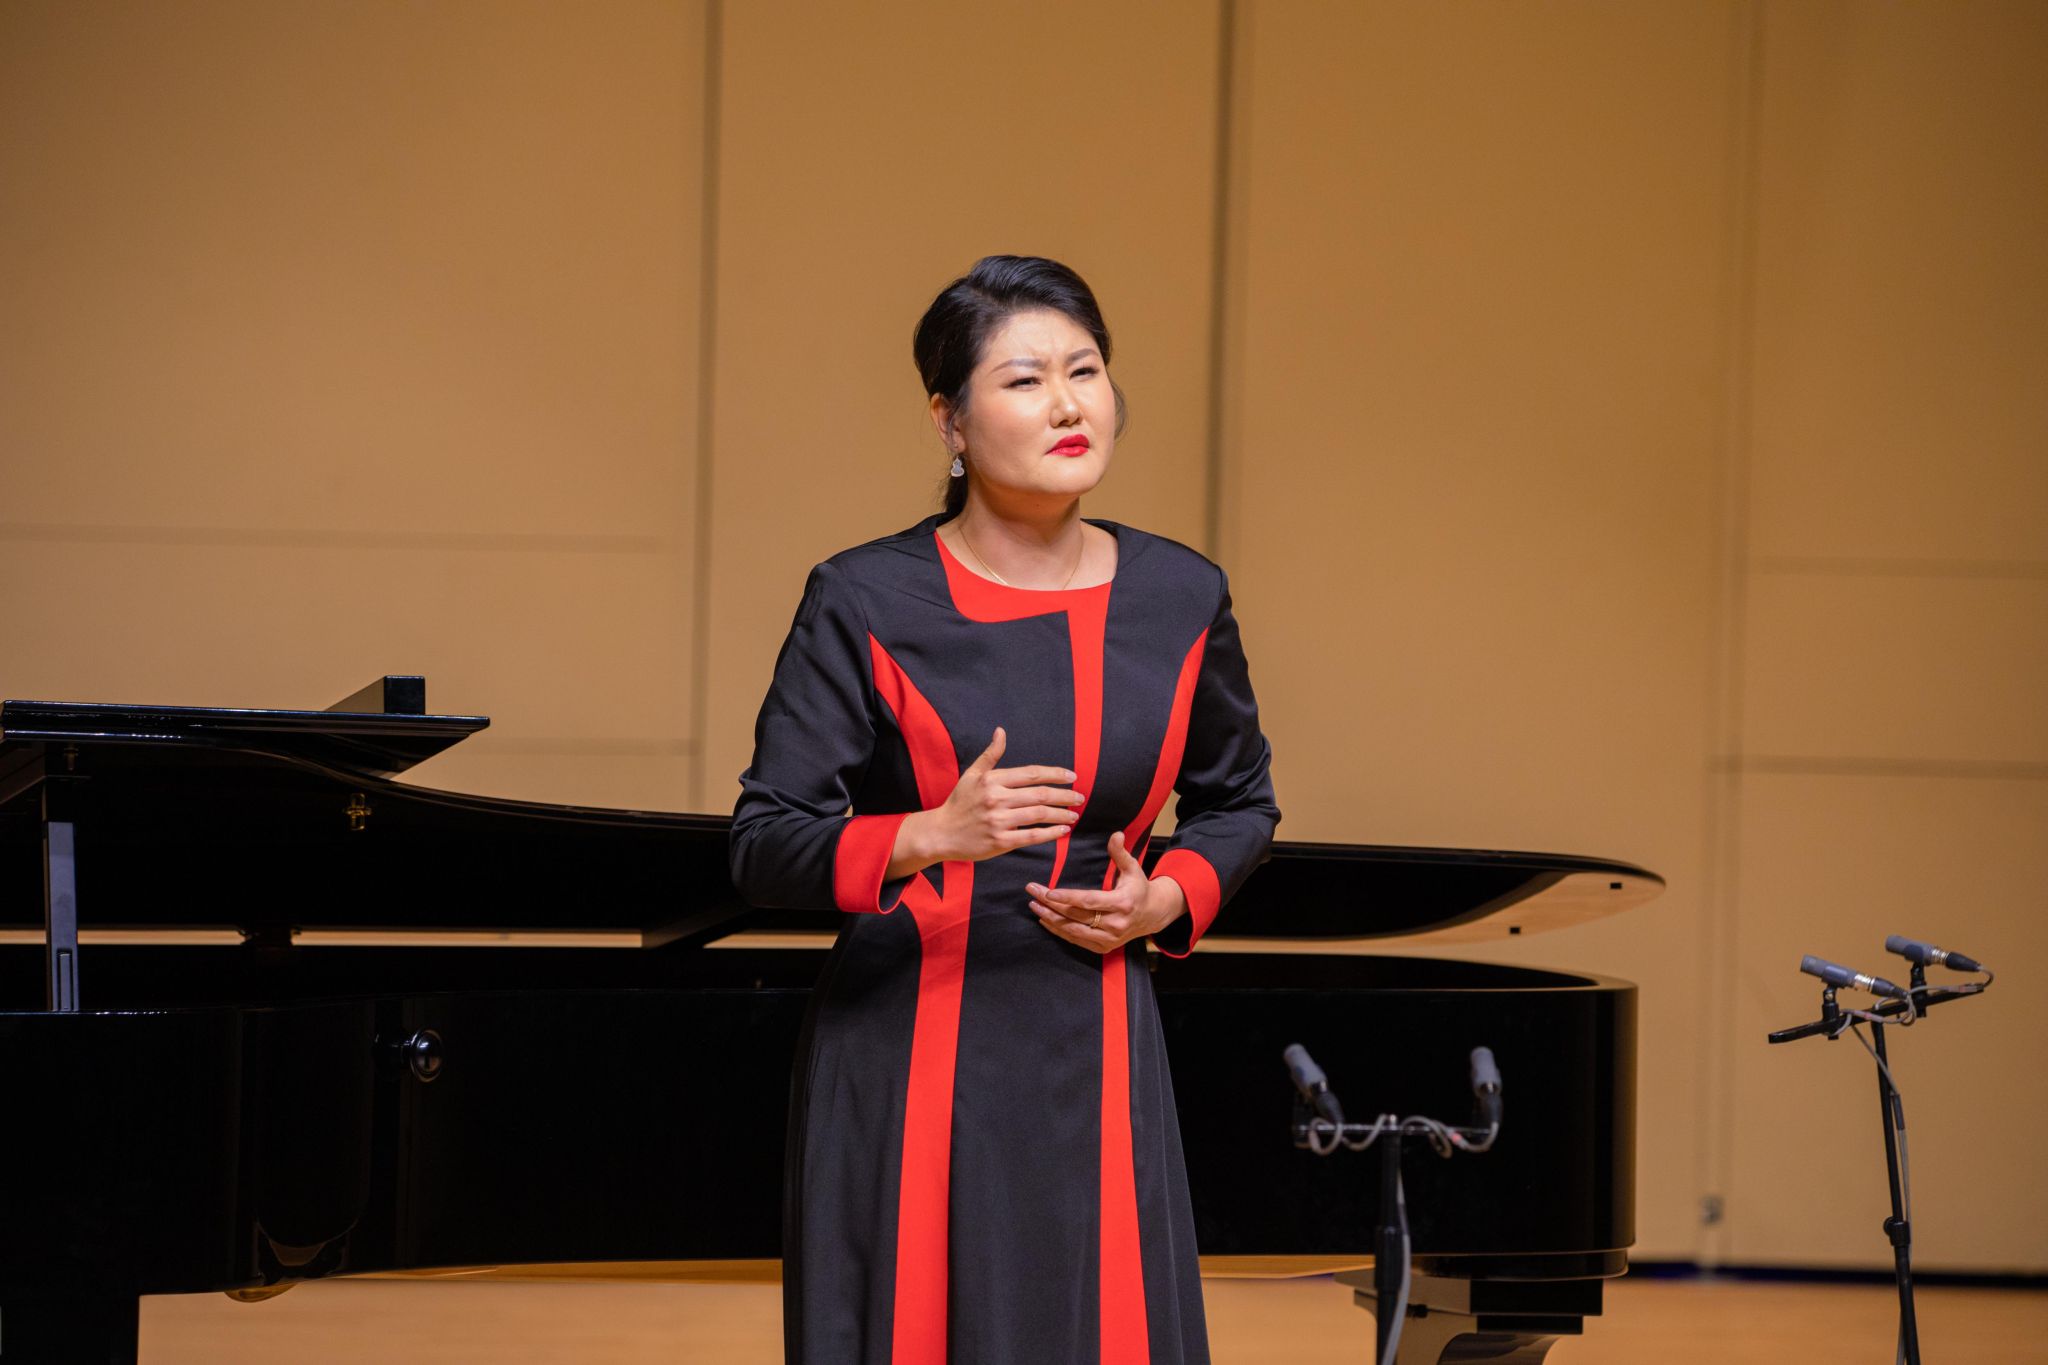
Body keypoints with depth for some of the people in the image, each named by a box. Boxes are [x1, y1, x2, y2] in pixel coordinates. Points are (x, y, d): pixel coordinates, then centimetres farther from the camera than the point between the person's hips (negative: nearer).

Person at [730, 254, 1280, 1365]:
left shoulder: (1179, 600, 5)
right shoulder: (865, 604, -5)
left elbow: (1239, 800, 21)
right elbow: (762, 848, -9)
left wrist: (1166, 900, 0)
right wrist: (934, 835, -25)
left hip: (1093, 1061, 3)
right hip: (906, 1059, -3)